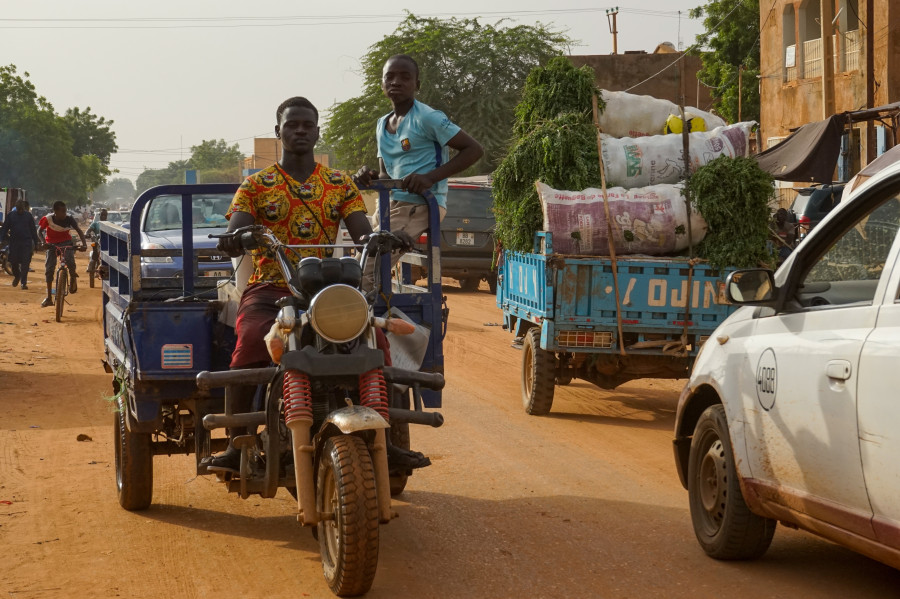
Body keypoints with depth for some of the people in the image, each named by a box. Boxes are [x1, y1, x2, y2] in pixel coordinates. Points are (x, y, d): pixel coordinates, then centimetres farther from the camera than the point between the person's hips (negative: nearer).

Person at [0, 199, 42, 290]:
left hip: (26, 242, -1)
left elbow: (33, 230, 9)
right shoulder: (11, 215, 4)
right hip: (14, 242, 1)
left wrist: (36, 242, 9)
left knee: (25, 263, -6)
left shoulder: (28, 215, 4)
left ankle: (24, 282, 0)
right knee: (13, 262, 3)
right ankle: (17, 276, 32)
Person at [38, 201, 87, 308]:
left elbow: (79, 230, -26)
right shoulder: (48, 219, -21)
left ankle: (73, 277, 6)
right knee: (49, 269, -5)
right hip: (52, 244, 1)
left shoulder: (69, 219, -20)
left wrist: (84, 243, -42)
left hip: (66, 242, -1)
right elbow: (40, 231, -11)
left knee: (70, 261, -29)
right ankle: (49, 298, 3)